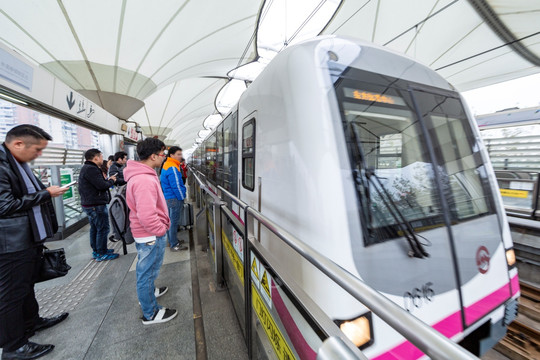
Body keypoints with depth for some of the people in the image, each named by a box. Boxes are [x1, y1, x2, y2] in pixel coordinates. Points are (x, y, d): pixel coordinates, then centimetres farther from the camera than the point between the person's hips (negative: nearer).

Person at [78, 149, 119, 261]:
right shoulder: (91, 169, -19)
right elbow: (102, 185, -23)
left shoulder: (87, 168, 15)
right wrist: (111, 180, -6)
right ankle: (102, 254, 7)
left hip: (89, 204, 11)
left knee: (94, 228, 19)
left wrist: (108, 180, 4)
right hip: (96, 205, -11)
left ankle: (96, 251, 31)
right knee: (103, 229, -2)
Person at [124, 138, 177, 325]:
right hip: (151, 235, -11)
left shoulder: (141, 175, 7)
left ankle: (149, 291, 52)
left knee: (145, 269, 29)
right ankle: (151, 313, 26)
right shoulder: (144, 180, -29)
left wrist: (162, 226, 18)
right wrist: (162, 230, -18)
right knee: (147, 272, 7)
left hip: (145, 233, 11)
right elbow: (147, 216, -33)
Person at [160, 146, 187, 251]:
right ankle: (174, 245, 8)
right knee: (174, 221, -2)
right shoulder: (172, 168, -19)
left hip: (168, 198, 11)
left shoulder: (166, 165, 14)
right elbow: (176, 186, -21)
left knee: (171, 220, 19)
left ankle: (172, 240, 33)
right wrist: (182, 197, -11)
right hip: (174, 198, -11)